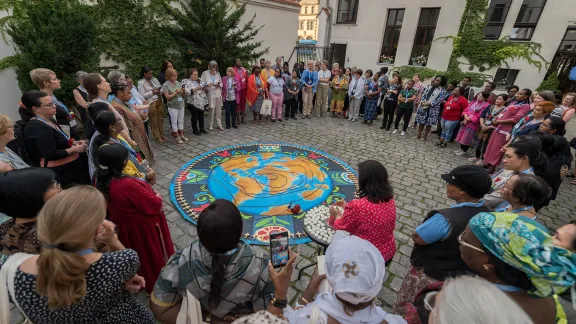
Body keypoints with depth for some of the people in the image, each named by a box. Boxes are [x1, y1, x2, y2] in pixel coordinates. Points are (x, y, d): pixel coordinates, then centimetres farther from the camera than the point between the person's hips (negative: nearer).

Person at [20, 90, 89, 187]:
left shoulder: (48, 120, 12)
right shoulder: (38, 128, -18)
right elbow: (51, 155, -23)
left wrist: (74, 143, 6)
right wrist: (75, 149, -15)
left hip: (69, 166, 9)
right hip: (60, 172, -9)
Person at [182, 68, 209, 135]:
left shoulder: (199, 81, 13)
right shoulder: (186, 81, -6)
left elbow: (204, 89, 17)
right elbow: (186, 91, -19)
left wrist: (204, 88, -6)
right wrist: (196, 89, -22)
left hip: (202, 102, 5)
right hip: (193, 102, -5)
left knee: (201, 115, 12)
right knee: (194, 116, 4)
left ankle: (202, 128, 26)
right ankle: (195, 130, 17)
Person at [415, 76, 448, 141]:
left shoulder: (442, 91, -7)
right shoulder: (429, 87, 7)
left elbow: (438, 101, -13)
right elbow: (423, 95, 7)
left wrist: (428, 104, -21)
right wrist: (422, 102, -12)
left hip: (432, 109, -4)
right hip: (423, 107, 4)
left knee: (429, 123, 5)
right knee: (421, 121, 9)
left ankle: (425, 136, 16)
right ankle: (419, 135, 20)